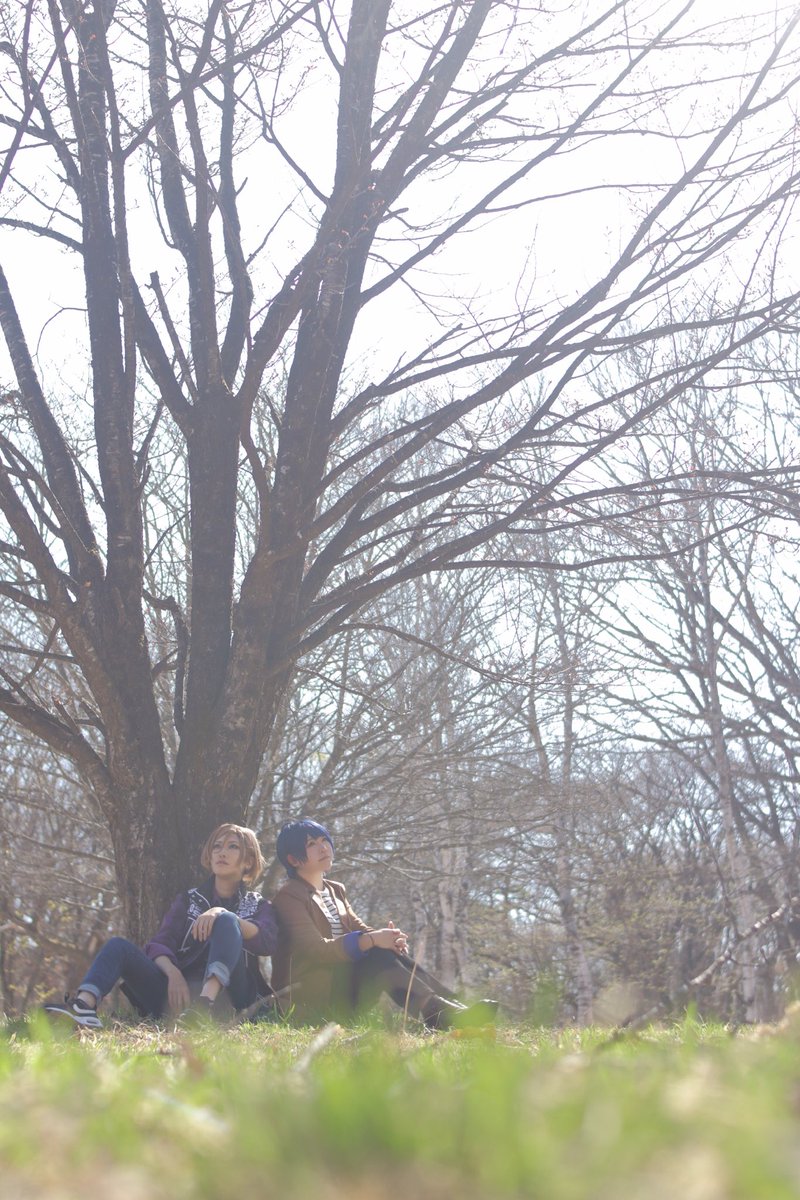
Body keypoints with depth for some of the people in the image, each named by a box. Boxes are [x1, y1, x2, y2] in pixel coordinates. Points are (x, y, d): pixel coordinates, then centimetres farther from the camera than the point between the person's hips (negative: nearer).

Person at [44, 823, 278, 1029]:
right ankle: (84, 1006, -41)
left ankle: (205, 1004, -49)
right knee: (118, 945, -11)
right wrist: (173, 974, -19)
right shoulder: (188, 900, 20)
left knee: (226, 921, -24)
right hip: (180, 992, 3)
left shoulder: (258, 906, 14)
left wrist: (222, 913, -23)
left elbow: (268, 942, -9)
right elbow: (159, 944, 3)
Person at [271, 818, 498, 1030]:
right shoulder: (288, 898, -8)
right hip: (307, 998, -7)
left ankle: (450, 1009, -36)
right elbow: (316, 949, -20)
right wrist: (371, 941, -31)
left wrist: (388, 938, -17)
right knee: (381, 957, -29)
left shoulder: (336, 891, 19)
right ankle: (439, 1015, -44)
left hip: (344, 985, 7)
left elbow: (359, 928, 8)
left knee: (393, 954, -20)